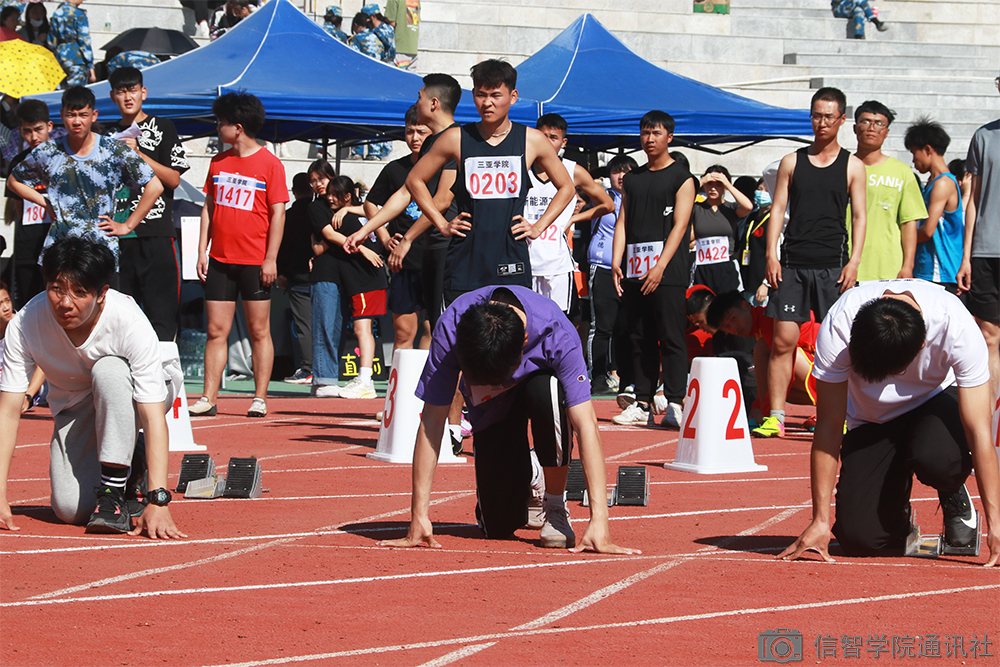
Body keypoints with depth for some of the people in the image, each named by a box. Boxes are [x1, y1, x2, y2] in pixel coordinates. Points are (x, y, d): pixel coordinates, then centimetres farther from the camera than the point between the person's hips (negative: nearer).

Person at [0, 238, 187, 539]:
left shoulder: (130, 323, -33)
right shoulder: (24, 325, -25)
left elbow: (154, 418, -36)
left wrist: (157, 501, -46)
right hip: (75, 407, 3)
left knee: (107, 370, -37)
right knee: (71, 508, -19)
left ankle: (114, 492, -24)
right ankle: (130, 464, 14)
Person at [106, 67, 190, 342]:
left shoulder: (162, 128, 5)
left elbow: (173, 180, -2)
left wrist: (137, 153, -10)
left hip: (156, 235, -4)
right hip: (119, 234, 4)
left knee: (161, 309, -8)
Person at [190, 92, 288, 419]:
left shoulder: (269, 164, -4)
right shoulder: (218, 162, 11)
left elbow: (278, 213, -6)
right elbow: (209, 208, 15)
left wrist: (271, 259, -11)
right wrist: (202, 251, 8)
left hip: (255, 262, -5)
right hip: (220, 260, 5)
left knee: (259, 330, 1)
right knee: (216, 330, 3)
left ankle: (260, 398, 6)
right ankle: (208, 398, 3)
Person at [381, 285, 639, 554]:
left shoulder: (557, 333, -38)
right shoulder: (450, 330, -35)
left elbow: (586, 426, -41)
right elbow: (432, 421, -30)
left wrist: (599, 521, -48)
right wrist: (419, 516, -33)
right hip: (492, 406, 1)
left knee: (545, 390, -39)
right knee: (499, 526, -11)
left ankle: (556, 506, -17)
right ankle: (527, 485, 26)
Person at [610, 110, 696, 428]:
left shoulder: (681, 178, 0)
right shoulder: (632, 179, 18)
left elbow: (680, 225, -8)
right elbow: (622, 222, 15)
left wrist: (660, 266, -17)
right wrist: (616, 262, 1)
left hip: (667, 271, -6)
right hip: (635, 271, 6)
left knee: (671, 337, -8)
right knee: (639, 339, 6)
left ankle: (675, 403, -8)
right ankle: (643, 404, 9)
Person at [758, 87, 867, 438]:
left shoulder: (853, 166, 7)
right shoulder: (791, 162, 11)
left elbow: (859, 216, 5)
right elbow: (778, 208, 9)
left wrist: (854, 261, -6)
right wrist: (771, 255, -1)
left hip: (833, 265, -1)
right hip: (792, 264, 1)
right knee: (783, 340, -4)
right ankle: (776, 416, -2)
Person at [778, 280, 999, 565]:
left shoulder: (957, 327, -34)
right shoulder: (837, 327, -32)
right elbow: (828, 426, -24)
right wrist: (820, 520, -23)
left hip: (936, 401, -1)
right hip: (871, 419, 1)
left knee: (936, 457, -37)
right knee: (861, 538, -17)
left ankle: (955, 499, -1)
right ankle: (898, 514, 19)